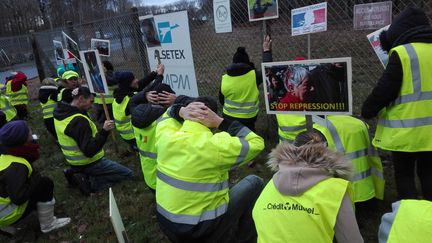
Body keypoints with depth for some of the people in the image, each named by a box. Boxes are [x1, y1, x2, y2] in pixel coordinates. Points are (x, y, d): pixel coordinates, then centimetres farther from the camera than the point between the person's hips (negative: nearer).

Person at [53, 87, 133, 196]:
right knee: (127, 173, 0)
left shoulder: (61, 111, -4)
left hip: (74, 160, 9)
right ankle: (89, 183, -8)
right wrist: (104, 131, -41)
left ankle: (76, 173, 13)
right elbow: (89, 151, -33)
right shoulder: (79, 121, -31)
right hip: (89, 163, -9)